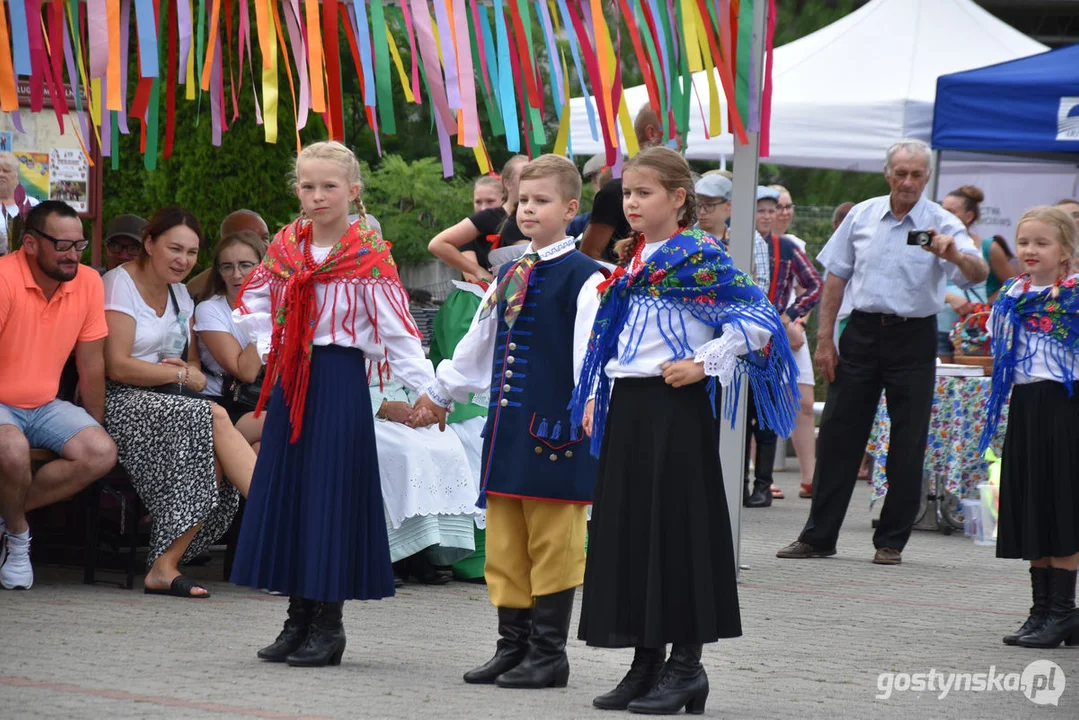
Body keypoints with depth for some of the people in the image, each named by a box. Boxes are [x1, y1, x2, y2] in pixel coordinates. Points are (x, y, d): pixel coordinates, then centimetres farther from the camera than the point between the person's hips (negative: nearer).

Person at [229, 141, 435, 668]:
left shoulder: (369, 258, -7)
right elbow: (251, 303, 22)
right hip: (290, 383, 6)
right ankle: (298, 619, 16)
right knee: (286, 489, 7)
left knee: (332, 493, -4)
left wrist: (427, 392, -16)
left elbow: (398, 333, -10)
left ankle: (328, 624, 4)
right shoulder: (285, 248, 8)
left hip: (340, 382, -5)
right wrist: (270, 347, 7)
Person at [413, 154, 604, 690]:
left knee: (552, 543, -3)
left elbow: (592, 353, -15)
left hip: (555, 426, -7)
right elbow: (479, 345, 26)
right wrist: (440, 393, 31)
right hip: (508, 424, 7)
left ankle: (548, 653, 4)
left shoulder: (583, 278, -6)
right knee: (504, 545, 9)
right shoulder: (510, 276, 16)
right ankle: (514, 645, 18)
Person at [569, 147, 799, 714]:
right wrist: (594, 397, 18)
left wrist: (704, 364, -15)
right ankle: (647, 661, 15)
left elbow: (760, 320, -13)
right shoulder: (633, 261, 15)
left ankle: (686, 664, 3)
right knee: (626, 525, 8)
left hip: (675, 406, -8)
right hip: (627, 404, 8)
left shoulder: (701, 257, -8)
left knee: (677, 524, -4)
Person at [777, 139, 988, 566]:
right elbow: (836, 277, 10)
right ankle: (818, 536, 10)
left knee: (908, 443, 1)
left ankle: (891, 541, 12)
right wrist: (825, 337, 5)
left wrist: (956, 255, -41)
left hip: (913, 338, -2)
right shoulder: (862, 216, 5)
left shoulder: (941, 224, -5)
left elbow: (978, 274, -19)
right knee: (838, 434, 3)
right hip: (863, 332, 3)